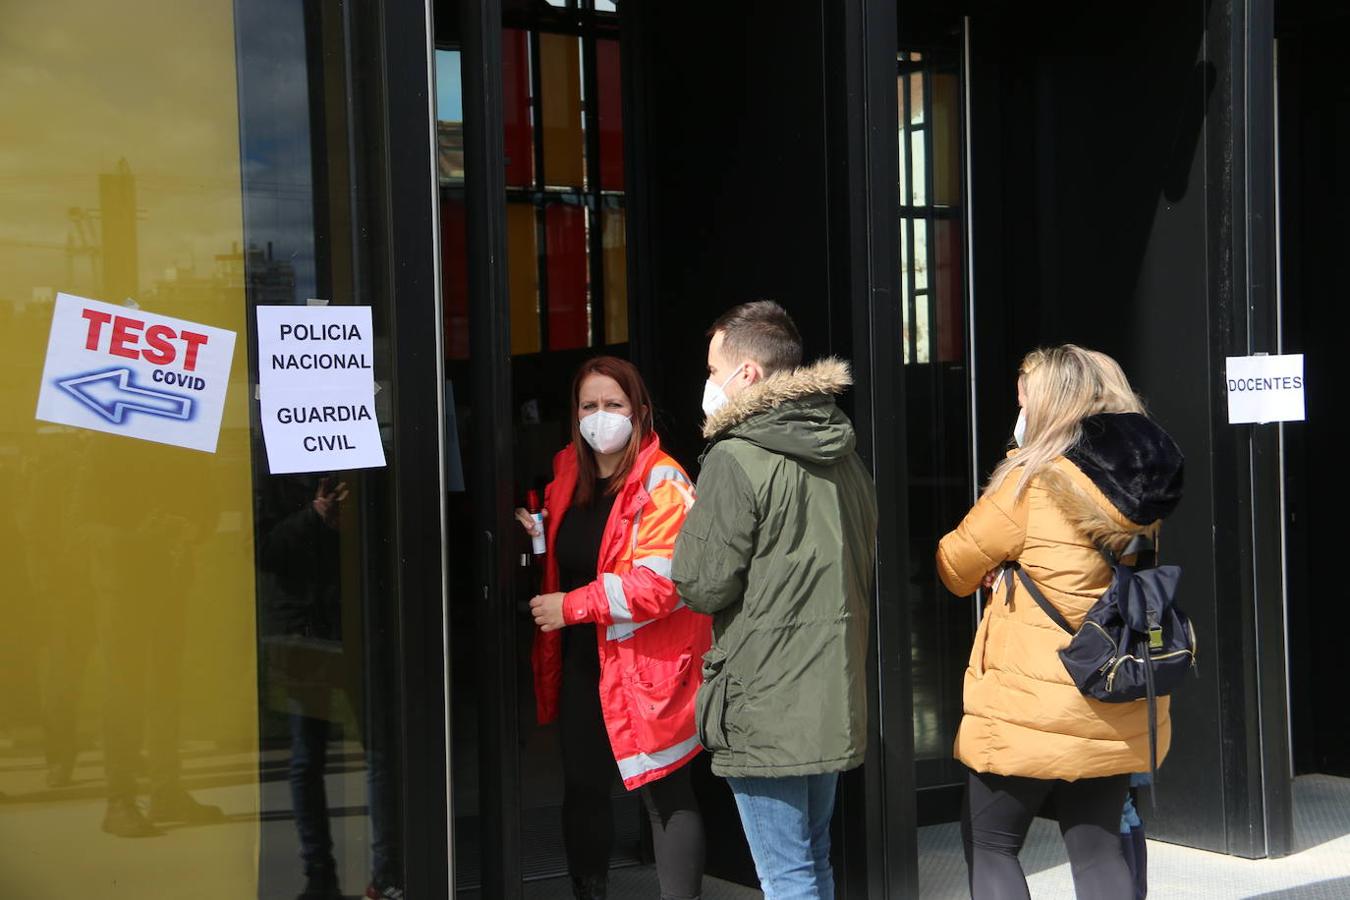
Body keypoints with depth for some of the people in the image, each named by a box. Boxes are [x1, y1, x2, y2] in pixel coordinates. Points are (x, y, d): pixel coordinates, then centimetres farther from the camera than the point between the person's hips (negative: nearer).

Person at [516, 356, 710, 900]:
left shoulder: (662, 485, -13)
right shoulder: (568, 473, 9)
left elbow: (659, 584, -23)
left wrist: (572, 606, -20)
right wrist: (537, 535, 4)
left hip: (647, 665, -7)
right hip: (582, 661, 7)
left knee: (665, 795, -2)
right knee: (582, 789, 16)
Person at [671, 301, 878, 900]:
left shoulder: (736, 459, -15)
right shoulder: (843, 457, 11)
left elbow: (703, 587, -13)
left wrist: (692, 530, 4)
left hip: (764, 710, -8)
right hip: (833, 704, 8)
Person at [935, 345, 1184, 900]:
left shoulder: (1031, 485, -16)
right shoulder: (1141, 486, 4)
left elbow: (954, 568, -4)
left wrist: (994, 567, 17)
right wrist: (1011, 568, 1)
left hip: (1033, 714, -6)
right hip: (1120, 714, 7)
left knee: (989, 848, 9)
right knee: (1098, 852, 14)